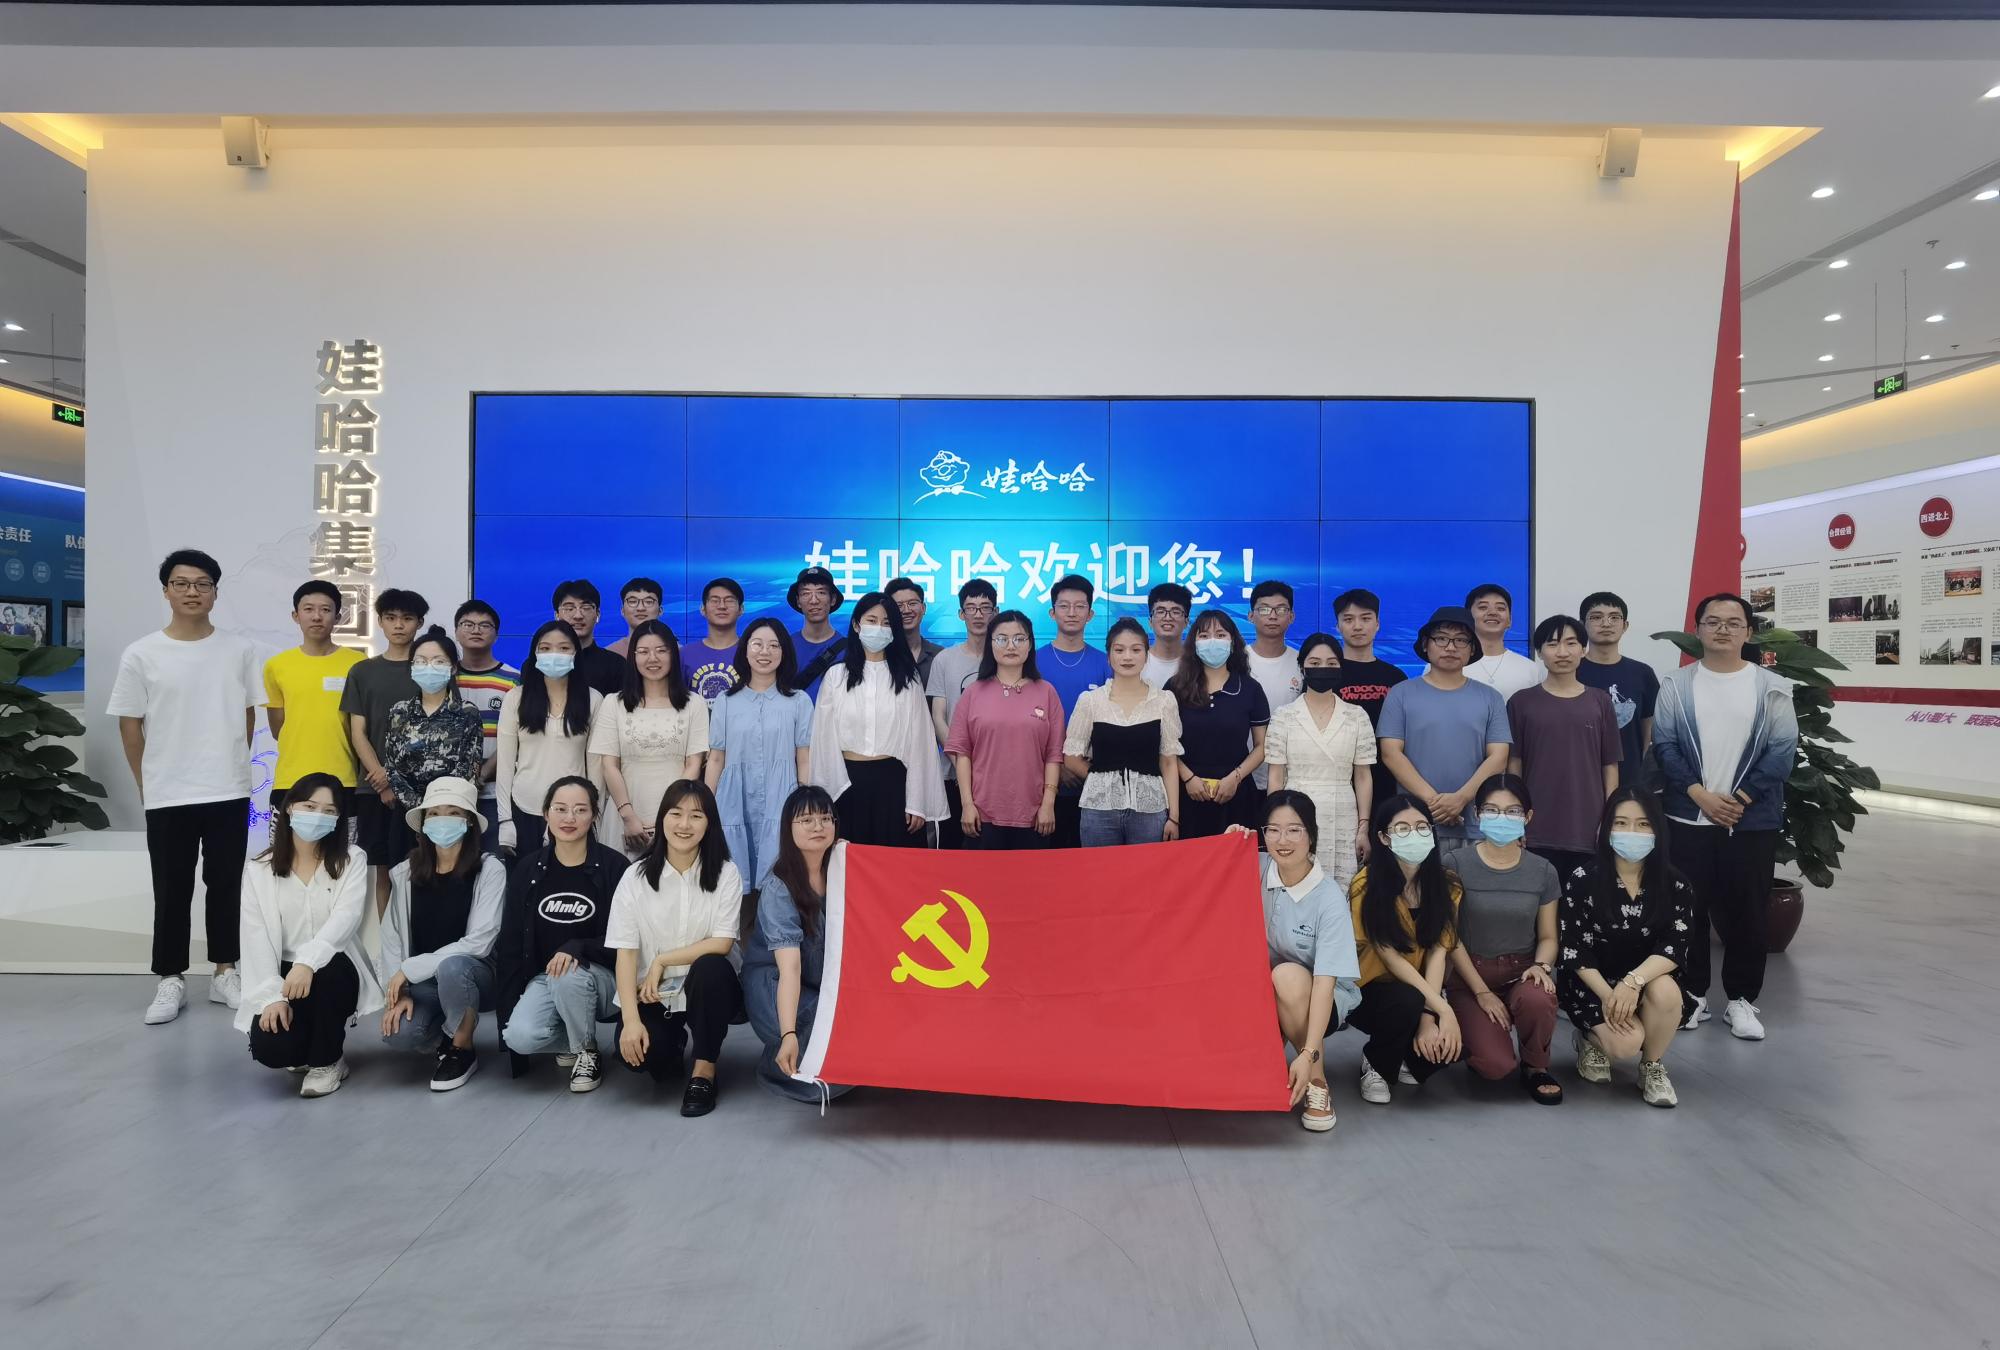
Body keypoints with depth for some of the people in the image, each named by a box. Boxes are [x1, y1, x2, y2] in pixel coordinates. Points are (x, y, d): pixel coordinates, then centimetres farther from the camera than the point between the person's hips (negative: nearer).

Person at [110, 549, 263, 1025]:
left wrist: (231, 766, 10)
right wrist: (149, 784, 4)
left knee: (226, 887, 10)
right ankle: (171, 981, 17)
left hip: (229, 793, 1)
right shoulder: (141, 655, -4)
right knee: (171, 893, 6)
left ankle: (225, 973, 22)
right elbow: (129, 726, 2)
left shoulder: (239, 650, 1)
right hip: (167, 797, -1)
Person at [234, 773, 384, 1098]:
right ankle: (309, 1045, 16)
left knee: (326, 969, -37)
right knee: (268, 1048, -25)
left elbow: (346, 917, -18)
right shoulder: (259, 870, 3)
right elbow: (255, 937, -6)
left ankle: (327, 1060, -10)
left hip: (335, 973, -1)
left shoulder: (352, 861, -1)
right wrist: (272, 995, -19)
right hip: (282, 975, 1)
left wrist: (308, 961, -37)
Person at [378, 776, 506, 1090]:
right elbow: (391, 938, -1)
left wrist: (409, 969, -19)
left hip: (473, 975, -3)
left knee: (451, 966, -36)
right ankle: (443, 1037, 11)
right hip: (423, 982, 3)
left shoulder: (490, 870, -15)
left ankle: (463, 1050, -9)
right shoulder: (405, 873, -1)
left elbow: (479, 942, -20)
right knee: (398, 1034, -26)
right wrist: (398, 991, -13)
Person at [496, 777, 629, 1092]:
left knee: (569, 977, -35)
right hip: (543, 977, 3)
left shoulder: (614, 866, -9)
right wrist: (508, 1010, 2)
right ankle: (571, 1041, 9)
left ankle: (587, 1052, -6)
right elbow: (510, 942, 6)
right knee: (520, 1037, -25)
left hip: (601, 976, -2)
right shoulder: (528, 868, 2)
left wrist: (579, 948, -26)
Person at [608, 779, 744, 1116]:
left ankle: (704, 1070, -13)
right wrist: (631, 1020, -19)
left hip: (706, 989, -1)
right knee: (634, 1050, -27)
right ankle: (672, 1043, 13)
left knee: (712, 966, -34)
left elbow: (721, 944, -12)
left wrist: (662, 962, -15)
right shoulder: (636, 876, -4)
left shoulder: (725, 874, -6)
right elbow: (625, 952, -9)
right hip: (651, 995, 1)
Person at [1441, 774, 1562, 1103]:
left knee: (1537, 1000, -36)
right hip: (1470, 972, -2)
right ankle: (1476, 1032, 16)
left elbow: (1547, 936, 9)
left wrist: (1541, 965, -13)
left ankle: (1536, 1067, -2)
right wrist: (1481, 991, -11)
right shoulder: (1456, 863, -8)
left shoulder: (1542, 871, 2)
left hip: (1521, 969, 2)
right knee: (1496, 1066, -23)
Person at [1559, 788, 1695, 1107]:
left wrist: (1634, 981, -30)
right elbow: (1574, 951, -11)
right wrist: (1607, 995, -23)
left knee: (1666, 992, -32)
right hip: (1593, 984, -2)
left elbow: (1676, 945, -15)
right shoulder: (1582, 880, -11)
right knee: (1626, 1043, -27)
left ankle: (1653, 1068, -4)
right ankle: (1592, 1039, 12)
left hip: (1650, 981, 2)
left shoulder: (1674, 884, -5)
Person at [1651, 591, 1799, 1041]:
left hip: (1753, 821, 0)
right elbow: (1664, 745, -2)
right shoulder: (1676, 685, 3)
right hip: (1688, 818, 0)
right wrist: (1701, 795, -13)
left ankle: (1741, 999, 20)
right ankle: (1692, 994, 19)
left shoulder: (1771, 687, 2)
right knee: (1688, 910, 6)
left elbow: (1783, 751, -3)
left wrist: (1739, 799, -12)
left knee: (1747, 912, 6)